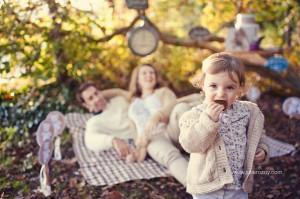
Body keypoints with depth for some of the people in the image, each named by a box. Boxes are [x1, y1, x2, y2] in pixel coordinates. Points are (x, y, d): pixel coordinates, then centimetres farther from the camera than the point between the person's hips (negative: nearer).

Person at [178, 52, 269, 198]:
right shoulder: (195, 115, -12)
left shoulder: (247, 112, -1)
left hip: (239, 187, 3)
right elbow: (191, 145, -26)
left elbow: (254, 139, 16)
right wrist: (208, 120, -34)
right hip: (207, 186, -3)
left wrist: (261, 150, -2)